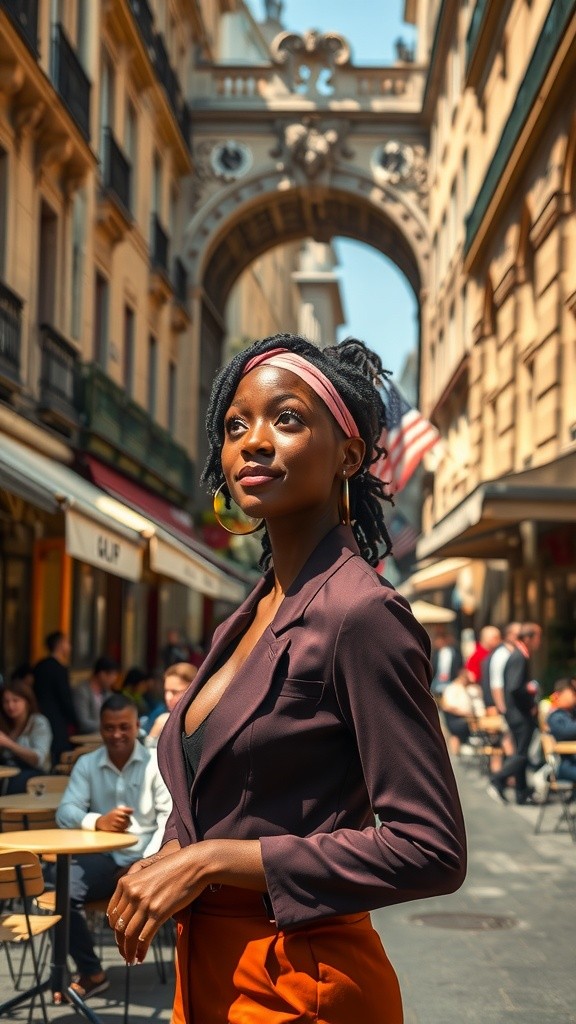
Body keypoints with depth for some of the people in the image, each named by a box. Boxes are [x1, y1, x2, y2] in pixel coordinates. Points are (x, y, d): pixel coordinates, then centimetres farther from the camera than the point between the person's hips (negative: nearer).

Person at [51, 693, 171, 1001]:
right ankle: (91, 973, -5)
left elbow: (171, 819, -9)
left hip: (147, 859, -2)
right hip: (104, 859, 2)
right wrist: (98, 822, -29)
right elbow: (65, 812, -5)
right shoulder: (86, 764, 8)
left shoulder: (158, 763, -1)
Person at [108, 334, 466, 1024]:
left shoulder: (363, 615, -18)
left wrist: (211, 861, -20)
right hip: (206, 969, 8)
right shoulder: (245, 623, 7)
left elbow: (431, 851, -21)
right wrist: (169, 859, -3)